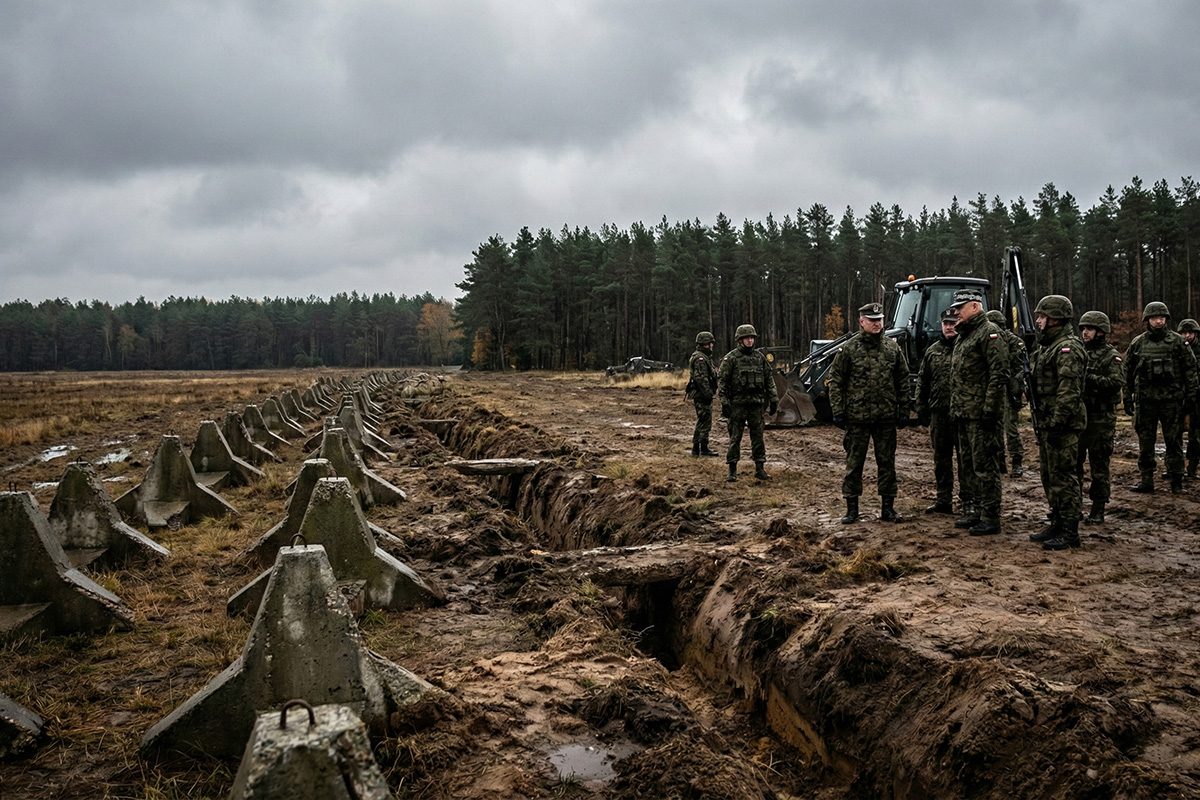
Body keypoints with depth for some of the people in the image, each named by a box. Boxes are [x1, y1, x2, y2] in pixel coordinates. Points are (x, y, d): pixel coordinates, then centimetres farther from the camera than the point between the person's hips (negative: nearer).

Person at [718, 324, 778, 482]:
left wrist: (774, 399, 8)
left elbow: (769, 380, 14)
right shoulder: (731, 358, -3)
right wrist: (724, 402, -12)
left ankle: (760, 469, 14)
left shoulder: (760, 357, 10)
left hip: (756, 403, 4)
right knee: (735, 437, 0)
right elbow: (722, 381, -6)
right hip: (738, 404, -4)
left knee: (758, 436, 6)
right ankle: (732, 470, 7)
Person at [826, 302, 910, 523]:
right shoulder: (849, 349, -2)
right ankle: (851, 508, 13)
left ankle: (888, 507, 18)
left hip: (887, 417, 3)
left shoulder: (892, 348, 7)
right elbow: (835, 381, -2)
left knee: (887, 462, 8)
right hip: (857, 416, -2)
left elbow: (903, 381, 10)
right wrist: (838, 411, -7)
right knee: (854, 462, 4)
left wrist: (904, 411, 5)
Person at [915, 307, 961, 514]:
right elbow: (922, 383, 15)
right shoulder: (932, 351, 12)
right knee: (941, 459, 10)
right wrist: (921, 411, 10)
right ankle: (943, 500, 18)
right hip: (938, 413, 5)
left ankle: (967, 498, 12)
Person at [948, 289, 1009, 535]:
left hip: (980, 413, -10)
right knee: (968, 464, 15)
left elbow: (999, 374, -18)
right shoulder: (964, 335, 19)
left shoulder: (989, 332, -11)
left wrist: (990, 409, -22)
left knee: (984, 465, -5)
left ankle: (990, 517, 0)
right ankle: (975, 510, 25)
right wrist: (955, 408, 18)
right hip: (964, 413, 10)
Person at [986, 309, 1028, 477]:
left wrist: (1016, 393, -18)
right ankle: (999, 462, 17)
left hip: (1008, 394, -6)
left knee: (1011, 429, -5)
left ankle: (1017, 464, 3)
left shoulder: (1015, 343, -7)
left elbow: (1019, 371, -11)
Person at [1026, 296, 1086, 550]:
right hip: (1046, 424, 10)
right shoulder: (1047, 346, 18)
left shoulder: (1068, 348, -15)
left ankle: (1070, 533, 1)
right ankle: (1057, 525, 26)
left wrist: (1056, 423, -25)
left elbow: (1069, 391, -23)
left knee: (1064, 478, -5)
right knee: (1049, 477, 16)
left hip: (1062, 426, -10)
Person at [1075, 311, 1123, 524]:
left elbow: (1115, 384, -16)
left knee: (1099, 466, 1)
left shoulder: (1111, 356, -3)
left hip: (1100, 418, -5)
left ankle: (1098, 510, 8)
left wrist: (1090, 377, -24)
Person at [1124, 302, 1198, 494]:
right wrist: (1127, 398, 7)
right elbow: (1128, 372, 10)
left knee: (1174, 442, 3)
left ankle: (1176, 481, 11)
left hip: (1172, 400, -2)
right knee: (1145, 442, 5)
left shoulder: (1177, 341, 2)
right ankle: (1146, 480, 11)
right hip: (1145, 400, 2)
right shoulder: (1137, 343, 6)